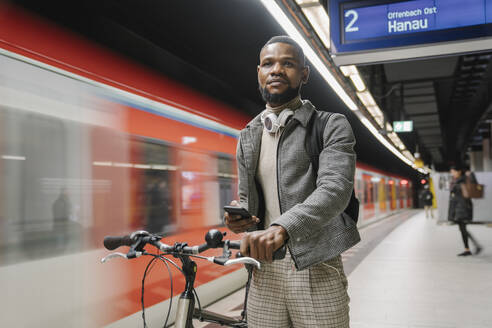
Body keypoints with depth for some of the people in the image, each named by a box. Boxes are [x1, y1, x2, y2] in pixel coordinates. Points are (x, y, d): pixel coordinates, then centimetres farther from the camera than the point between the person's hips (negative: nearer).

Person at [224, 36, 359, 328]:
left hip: (316, 272, -4)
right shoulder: (248, 136, 13)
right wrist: (239, 217, -4)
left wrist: (281, 228, -35)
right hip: (265, 273, 4)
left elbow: (335, 188, -19)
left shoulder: (332, 127, -2)